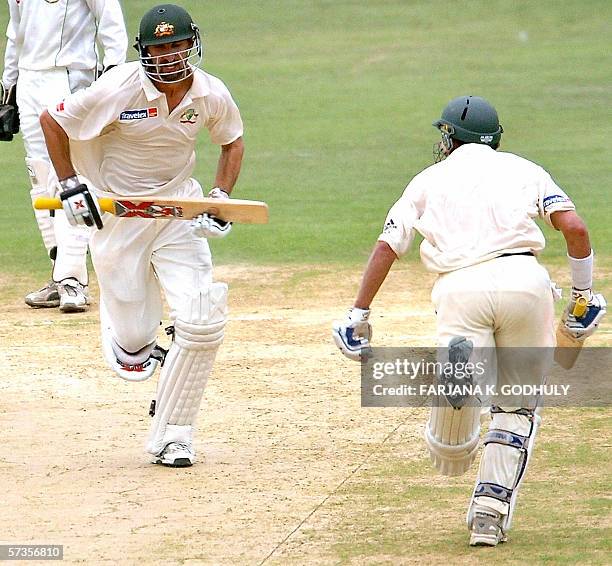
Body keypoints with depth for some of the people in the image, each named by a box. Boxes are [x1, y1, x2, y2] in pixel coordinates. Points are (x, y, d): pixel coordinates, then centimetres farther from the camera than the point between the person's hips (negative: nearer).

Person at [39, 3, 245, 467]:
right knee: (134, 338, -1)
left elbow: (232, 141, 12)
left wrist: (222, 197, -2)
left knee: (203, 322, -13)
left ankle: (172, 436, 1)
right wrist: (69, 186, -13)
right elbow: (52, 121, -7)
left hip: (179, 213, 3)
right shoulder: (118, 90, -20)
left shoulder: (213, 95, -9)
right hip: (116, 214, -3)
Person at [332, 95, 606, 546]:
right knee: (518, 405, 19)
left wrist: (358, 315, 17)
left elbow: (387, 247, 13)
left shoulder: (430, 179, 24)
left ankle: (456, 367, -39)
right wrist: (583, 293, 18)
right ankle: (491, 511, 4)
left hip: (460, 288, 0)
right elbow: (574, 227, 7)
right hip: (522, 280, 1)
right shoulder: (524, 170, 22)